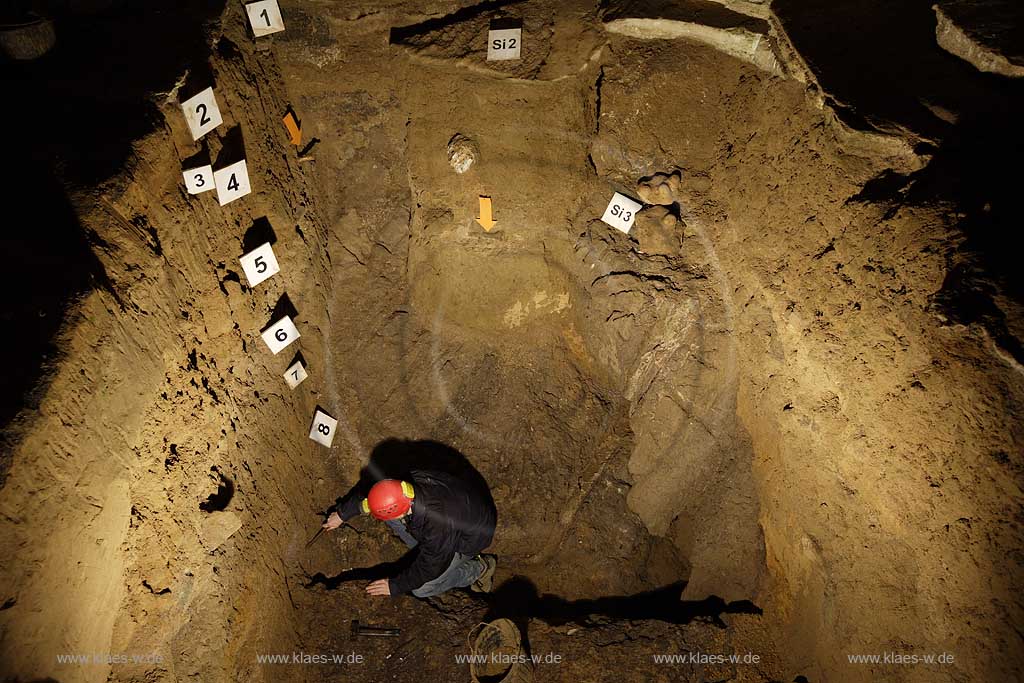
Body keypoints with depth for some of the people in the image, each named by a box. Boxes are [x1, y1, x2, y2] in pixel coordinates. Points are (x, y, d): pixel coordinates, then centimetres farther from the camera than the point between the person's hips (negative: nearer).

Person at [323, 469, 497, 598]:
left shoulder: (439, 526, -43)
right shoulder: (407, 483, -26)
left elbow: (427, 568, -24)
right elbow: (366, 492, -5)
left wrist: (395, 586, -11)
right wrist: (342, 514, 8)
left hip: (469, 537, -6)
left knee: (422, 589, -8)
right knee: (387, 509, -7)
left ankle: (480, 568, 5)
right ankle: (422, 547, 13)